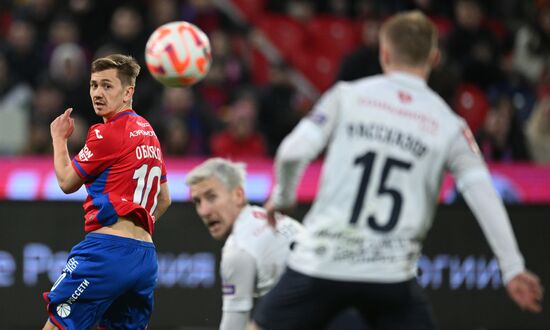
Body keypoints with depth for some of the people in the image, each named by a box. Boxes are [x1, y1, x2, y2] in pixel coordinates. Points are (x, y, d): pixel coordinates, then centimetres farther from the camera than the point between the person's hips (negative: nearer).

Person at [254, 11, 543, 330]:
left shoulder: (348, 95, 3)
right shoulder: (448, 124, 4)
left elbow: (293, 152, -7)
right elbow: (483, 195, -4)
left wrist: (282, 196, 13)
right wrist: (513, 268, -2)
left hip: (322, 259, 0)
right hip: (391, 274, 0)